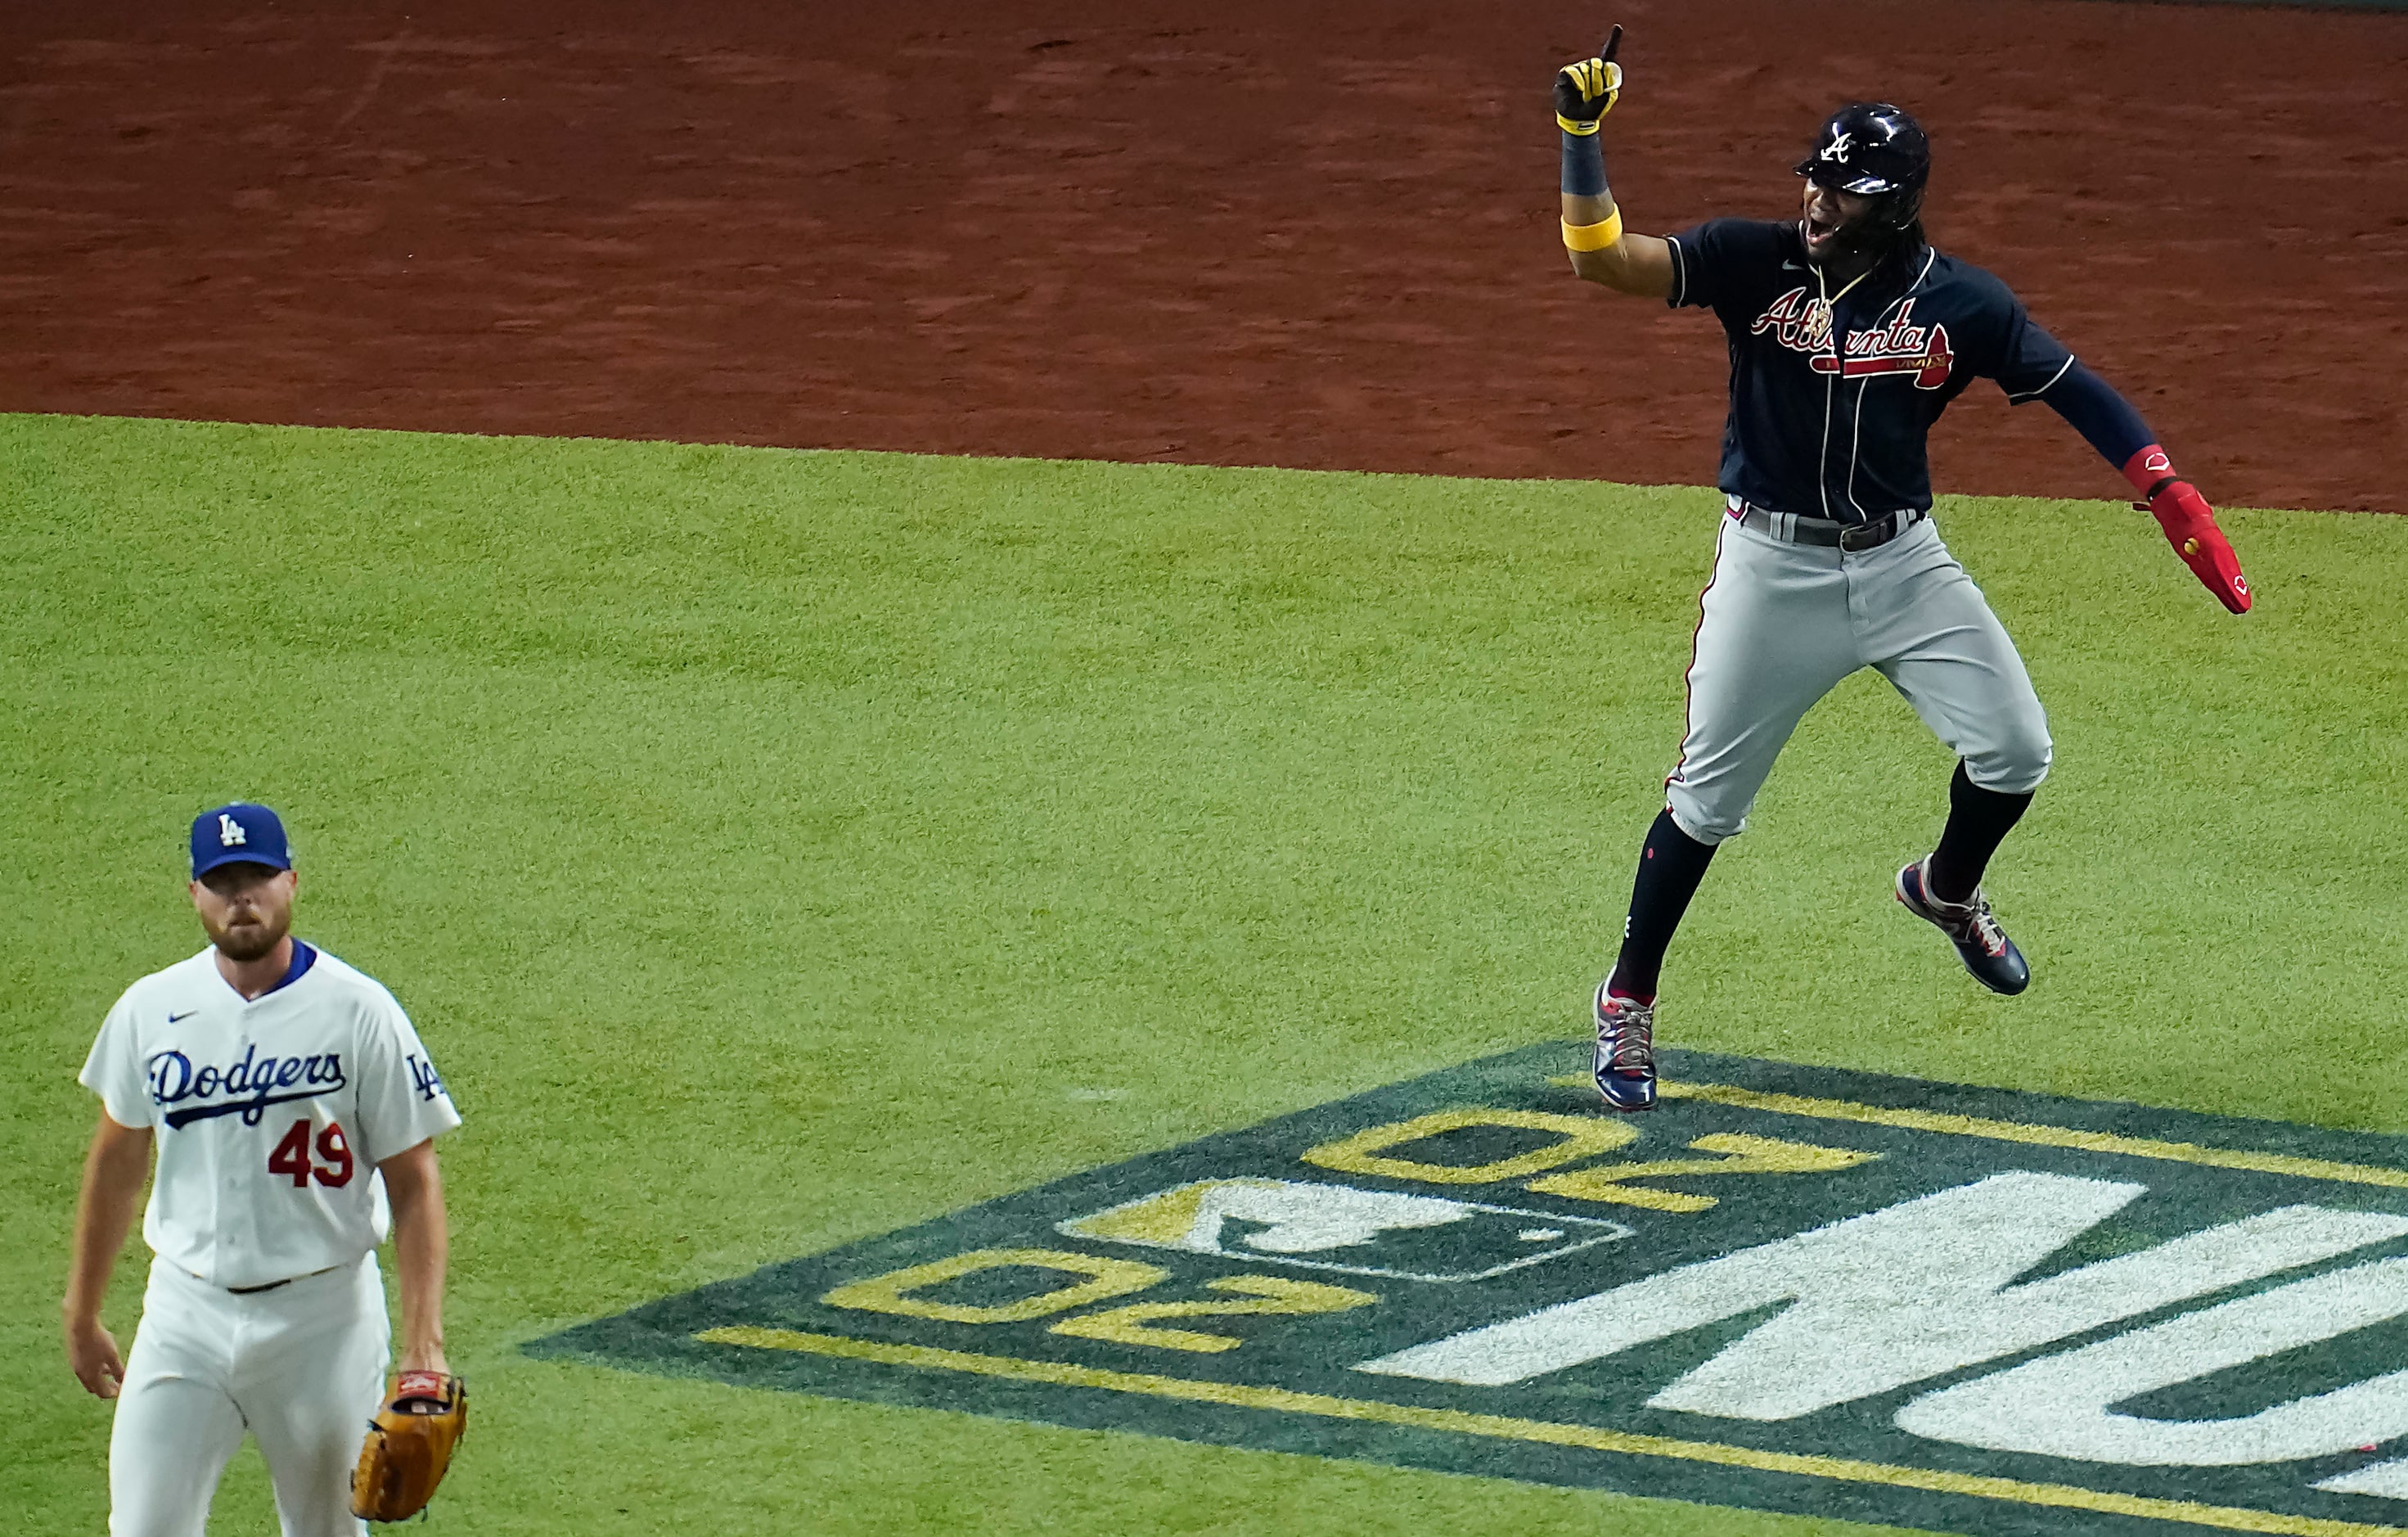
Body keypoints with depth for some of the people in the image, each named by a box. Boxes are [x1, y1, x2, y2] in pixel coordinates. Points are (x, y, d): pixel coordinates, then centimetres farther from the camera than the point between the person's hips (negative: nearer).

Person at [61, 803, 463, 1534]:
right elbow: (117, 1162, 14)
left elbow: (414, 1182, -7)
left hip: (321, 1316, -2)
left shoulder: (359, 1013, -8)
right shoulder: (150, 1009, 2)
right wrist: (81, 1313, 17)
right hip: (185, 1312, 2)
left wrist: (423, 1343, -15)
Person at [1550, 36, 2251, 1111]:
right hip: (1773, 567, -2)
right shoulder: (1755, 263, -9)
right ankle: (1628, 1000, 20)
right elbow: (1603, 259, -17)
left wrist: (2174, 499, -8)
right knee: (1705, 798, 2)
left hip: (1901, 563, 2)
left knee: (2015, 749, -4)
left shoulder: (1957, 303, -7)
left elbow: (2070, 388, -1)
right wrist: (1582, 137, -32)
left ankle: (1946, 891, 29)